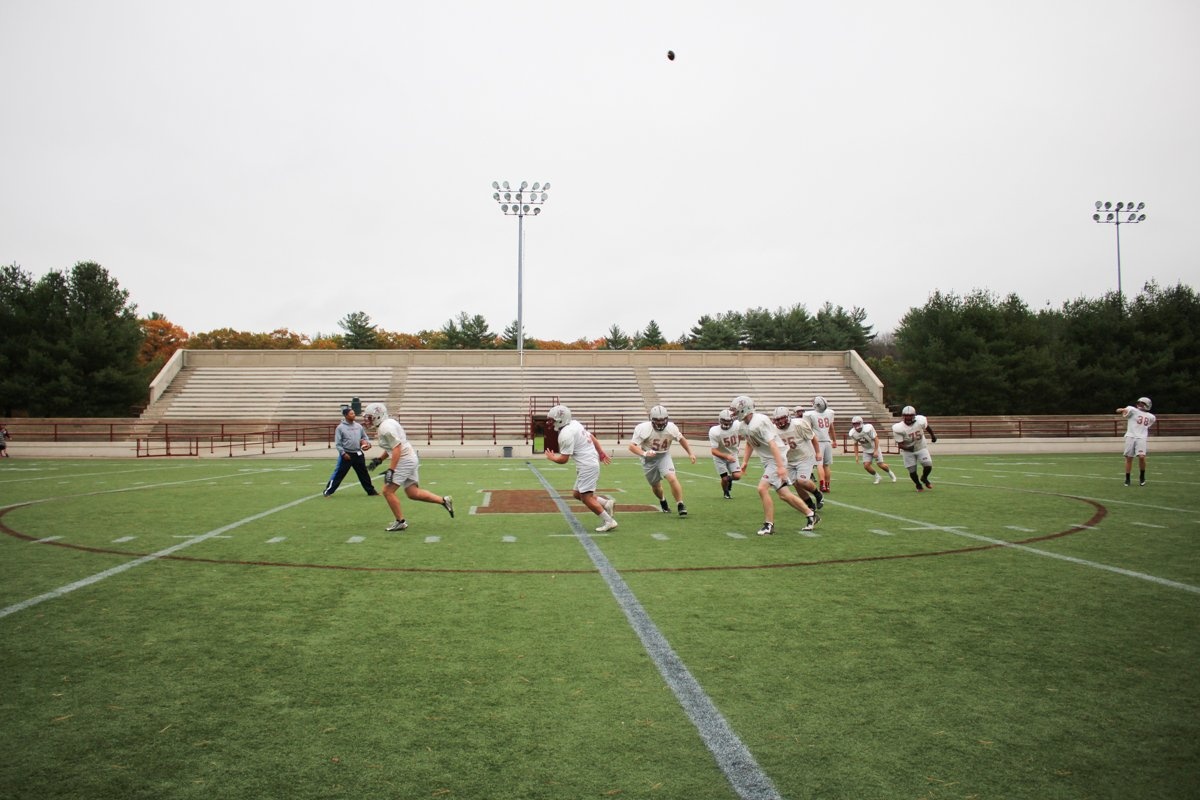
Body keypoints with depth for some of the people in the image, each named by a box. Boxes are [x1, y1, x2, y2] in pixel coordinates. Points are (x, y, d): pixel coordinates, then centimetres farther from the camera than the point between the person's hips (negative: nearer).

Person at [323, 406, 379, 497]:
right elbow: (337, 443, -8)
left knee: (364, 474, 12)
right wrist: (343, 453, -15)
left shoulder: (358, 426, 8)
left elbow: (364, 437, 18)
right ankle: (328, 491, 4)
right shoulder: (340, 427, -7)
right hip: (346, 455, -5)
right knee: (339, 473, -4)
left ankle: (371, 491, 22)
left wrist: (368, 443, -2)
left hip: (358, 454, 5)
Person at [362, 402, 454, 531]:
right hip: (409, 459, 10)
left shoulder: (385, 427, -17)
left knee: (388, 491, -5)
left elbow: (397, 448, -23)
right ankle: (443, 500, 13)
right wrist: (379, 459, 23)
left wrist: (391, 470, -24)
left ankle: (400, 522, 3)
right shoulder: (387, 424, 14)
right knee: (413, 493, 12)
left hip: (404, 461, -10)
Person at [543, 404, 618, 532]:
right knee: (577, 493, 15)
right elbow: (592, 438, 17)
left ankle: (608, 521, -1)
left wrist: (552, 457, 3)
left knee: (586, 497, -5)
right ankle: (606, 503, 14)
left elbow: (563, 459, -16)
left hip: (587, 466, -10)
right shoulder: (575, 423, 10)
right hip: (593, 461, 10)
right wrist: (601, 453, 24)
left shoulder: (565, 434, -18)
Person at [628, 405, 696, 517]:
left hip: (664, 456, 1)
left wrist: (690, 453, 2)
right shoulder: (643, 429, -26)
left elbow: (681, 439, 5)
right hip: (649, 459, -1)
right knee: (655, 486, 14)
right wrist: (644, 453, -43)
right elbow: (632, 446, -27)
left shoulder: (671, 428, -15)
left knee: (672, 479, -23)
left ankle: (680, 505, -9)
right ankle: (662, 501, 47)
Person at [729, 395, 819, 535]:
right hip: (767, 461, 9)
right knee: (784, 494, 11)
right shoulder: (742, 426, 4)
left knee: (762, 488, -16)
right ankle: (811, 515, 25)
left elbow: (772, 444, -26)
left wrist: (780, 466, -30)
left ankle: (769, 525, -5)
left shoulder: (759, 421, -23)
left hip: (775, 459, -9)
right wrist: (745, 462, 19)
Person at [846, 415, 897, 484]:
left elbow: (875, 439, -20)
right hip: (866, 450, 4)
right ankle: (877, 477, 14)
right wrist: (856, 456, -1)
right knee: (866, 466, -11)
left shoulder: (868, 428, -30)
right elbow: (856, 444, 1)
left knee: (881, 465, -4)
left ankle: (891, 473, 26)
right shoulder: (852, 433, -15)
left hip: (874, 448, -4)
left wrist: (876, 451, -23)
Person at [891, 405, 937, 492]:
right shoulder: (898, 428, -27)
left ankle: (924, 478, 26)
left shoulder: (920, 421, -20)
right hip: (908, 451, -2)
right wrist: (907, 448, -42)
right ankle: (918, 485, 32)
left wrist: (933, 435, 21)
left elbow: (927, 427, 4)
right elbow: (900, 444, -22)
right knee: (912, 471, 0)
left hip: (921, 448, 2)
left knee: (928, 466, -10)